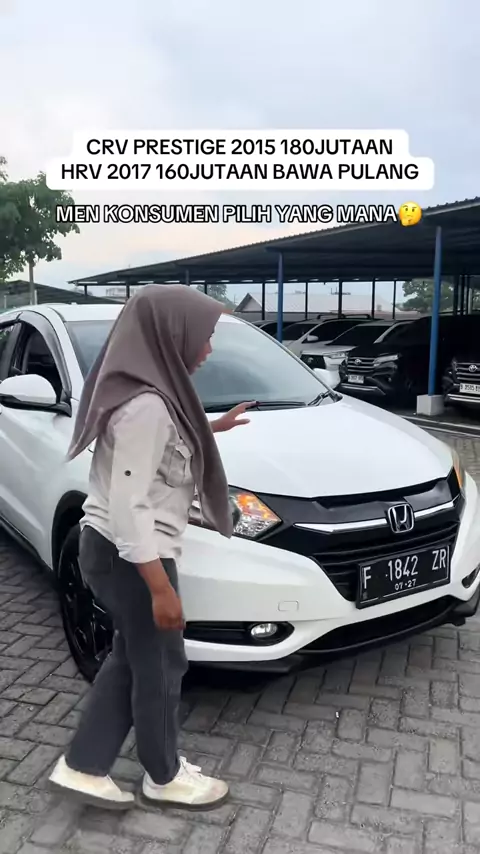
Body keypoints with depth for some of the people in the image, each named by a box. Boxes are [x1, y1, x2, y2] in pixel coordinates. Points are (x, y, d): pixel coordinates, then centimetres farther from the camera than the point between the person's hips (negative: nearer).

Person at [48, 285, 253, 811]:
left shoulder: (151, 392, 5)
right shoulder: (145, 405, -25)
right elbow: (128, 505, -27)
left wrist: (210, 429, 24)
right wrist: (160, 587, -23)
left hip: (116, 549, 10)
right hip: (128, 554, -10)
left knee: (133, 658, 22)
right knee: (161, 666, 10)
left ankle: (82, 767, 34)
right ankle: (164, 778, 34)